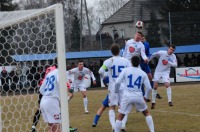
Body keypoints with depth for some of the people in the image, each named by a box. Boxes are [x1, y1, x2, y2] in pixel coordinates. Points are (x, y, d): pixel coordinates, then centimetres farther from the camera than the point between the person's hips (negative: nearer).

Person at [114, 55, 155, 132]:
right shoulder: (143, 73, 4)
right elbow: (149, 87, 3)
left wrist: (116, 92, 9)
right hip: (138, 96, 2)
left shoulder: (125, 70, -1)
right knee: (146, 113, 22)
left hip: (127, 96, -2)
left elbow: (117, 82, -7)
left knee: (120, 116, 6)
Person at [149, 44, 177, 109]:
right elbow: (153, 55, 3)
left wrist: (168, 62, -37)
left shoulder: (173, 56, -11)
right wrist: (148, 60, 13)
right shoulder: (161, 53, -14)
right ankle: (153, 102, 12)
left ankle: (169, 101, -17)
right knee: (155, 86, -1)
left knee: (167, 85, -20)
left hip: (166, 72, 0)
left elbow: (175, 65, -22)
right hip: (158, 71, 0)